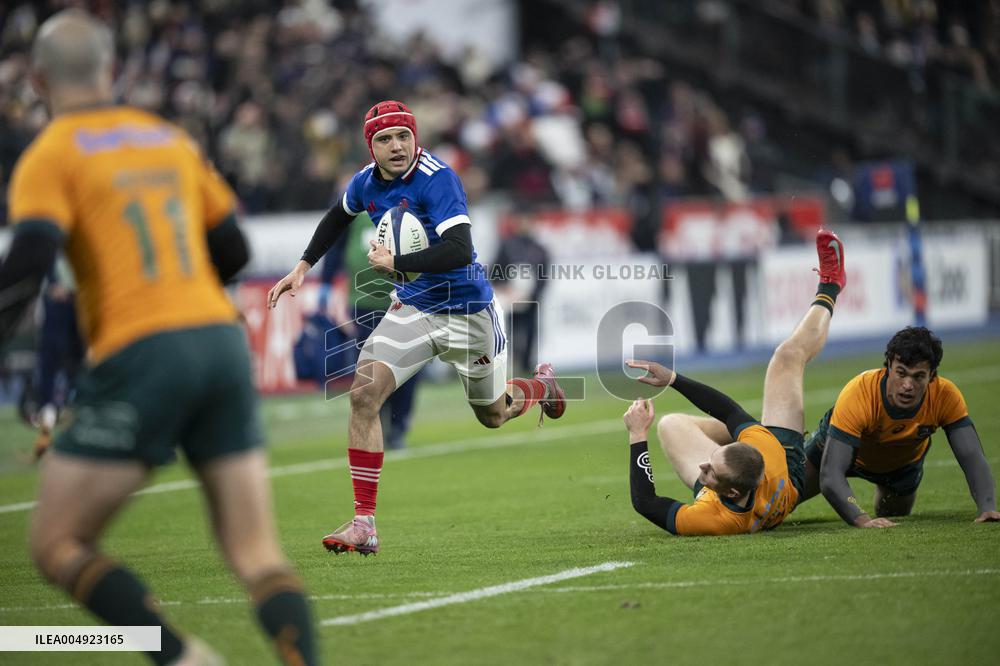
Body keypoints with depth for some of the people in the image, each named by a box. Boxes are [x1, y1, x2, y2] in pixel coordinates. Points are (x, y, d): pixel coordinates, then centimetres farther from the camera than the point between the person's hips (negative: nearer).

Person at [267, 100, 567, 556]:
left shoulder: (437, 179, -24)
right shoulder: (366, 183, -2)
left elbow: (459, 251, -35)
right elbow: (338, 218, 23)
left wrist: (396, 263, -34)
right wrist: (303, 267, 19)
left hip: (467, 310, -5)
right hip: (414, 308, 5)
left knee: (493, 415, 16)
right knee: (364, 392, -19)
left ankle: (543, 387, 55)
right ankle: (363, 525, -17)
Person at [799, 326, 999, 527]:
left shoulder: (946, 396, -38)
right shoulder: (859, 394, -46)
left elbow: (972, 458, -38)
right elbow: (830, 476, -51)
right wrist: (862, 519, -67)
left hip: (903, 463, 3)